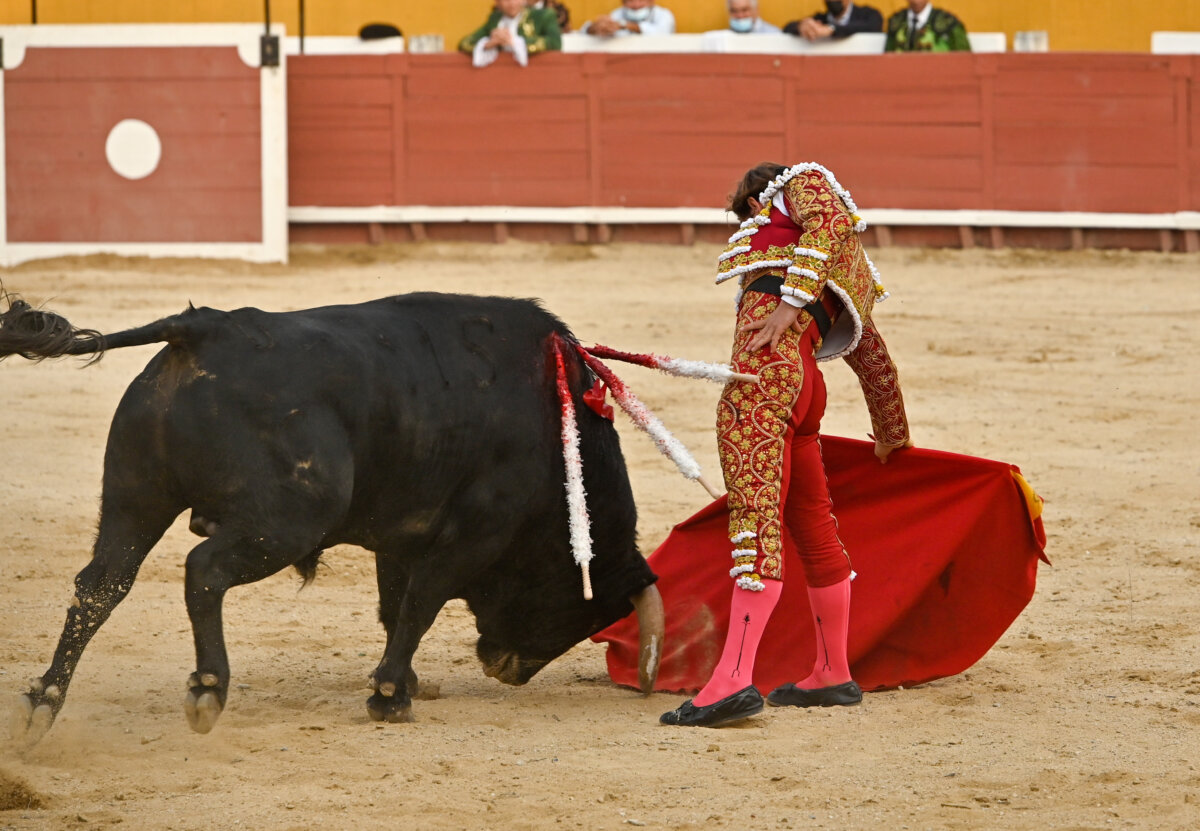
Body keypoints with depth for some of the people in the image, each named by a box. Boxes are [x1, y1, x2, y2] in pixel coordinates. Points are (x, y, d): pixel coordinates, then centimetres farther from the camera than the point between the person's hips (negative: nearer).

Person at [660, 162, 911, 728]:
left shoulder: (804, 181, 18)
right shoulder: (848, 274, 38)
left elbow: (829, 223, -6)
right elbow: (873, 357, 46)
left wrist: (789, 304, -16)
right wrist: (892, 435, 58)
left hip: (767, 362, -9)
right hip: (801, 385, 9)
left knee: (754, 510, -18)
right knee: (810, 524, 18)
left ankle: (734, 680, -29)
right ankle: (833, 675, 28)